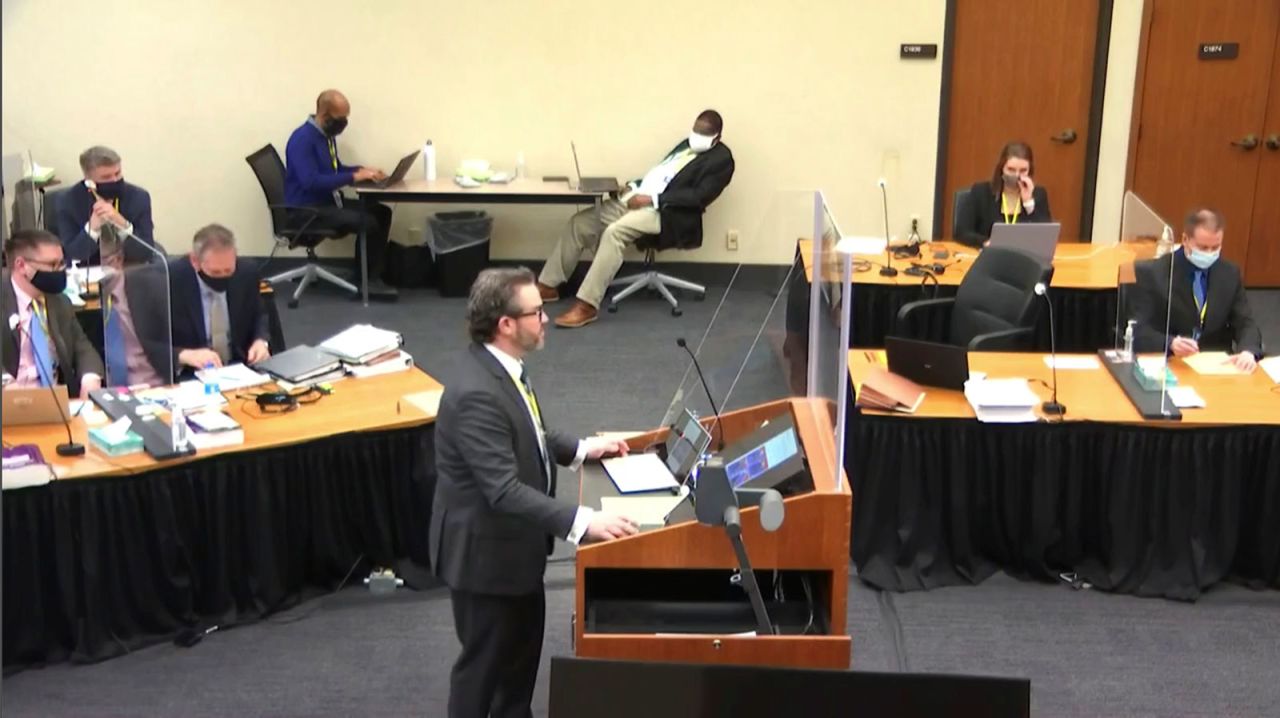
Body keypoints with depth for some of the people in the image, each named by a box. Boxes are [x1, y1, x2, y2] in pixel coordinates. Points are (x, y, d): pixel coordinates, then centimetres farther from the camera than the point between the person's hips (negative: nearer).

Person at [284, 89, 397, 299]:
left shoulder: (327, 135, 10)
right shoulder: (303, 139, -20)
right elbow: (311, 182, -30)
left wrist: (363, 170, 4)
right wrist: (354, 177, -26)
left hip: (328, 202, 10)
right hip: (307, 210, -10)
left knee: (381, 212, -1)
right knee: (367, 222, -24)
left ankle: (374, 274, 3)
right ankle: (365, 279, -7)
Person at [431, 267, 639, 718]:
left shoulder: (502, 366, -3)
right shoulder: (476, 394, -33)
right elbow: (505, 490, -36)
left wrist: (579, 449, 8)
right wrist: (581, 522, -40)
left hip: (515, 541, 10)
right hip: (485, 549, -10)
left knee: (523, 646, 26)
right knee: (484, 661, 11)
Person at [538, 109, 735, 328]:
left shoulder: (721, 159, -5)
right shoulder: (688, 144, 21)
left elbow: (699, 196, -17)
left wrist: (652, 199, -20)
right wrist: (634, 186, 5)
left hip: (666, 212, -9)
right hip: (637, 198, 9)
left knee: (614, 232, -32)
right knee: (581, 221, -1)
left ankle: (587, 305, -32)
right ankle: (548, 285, 7)